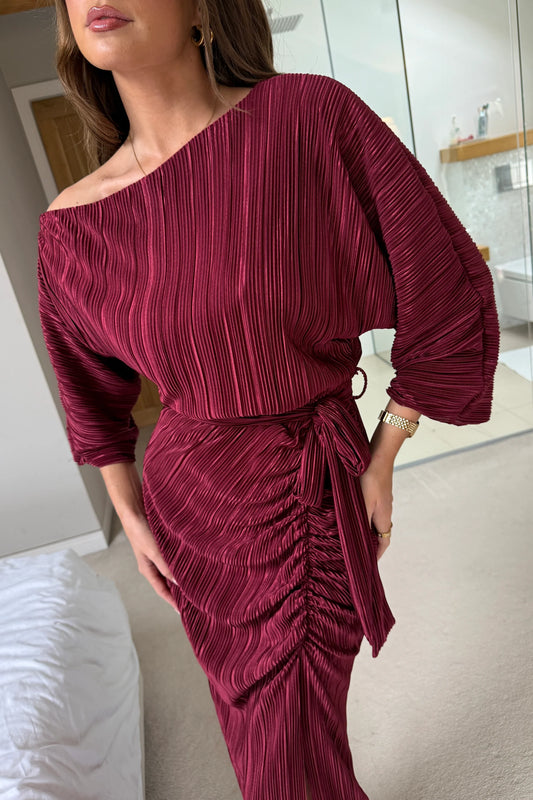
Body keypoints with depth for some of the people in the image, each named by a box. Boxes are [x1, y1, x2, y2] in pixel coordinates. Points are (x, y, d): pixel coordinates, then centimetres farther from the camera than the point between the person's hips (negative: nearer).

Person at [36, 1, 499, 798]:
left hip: (314, 498, -3)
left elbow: (447, 289, -10)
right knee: (252, 718, 25)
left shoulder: (311, 115, -17)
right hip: (188, 501, 4)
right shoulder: (73, 225, -6)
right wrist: (130, 514, 8)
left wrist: (382, 460, -6)